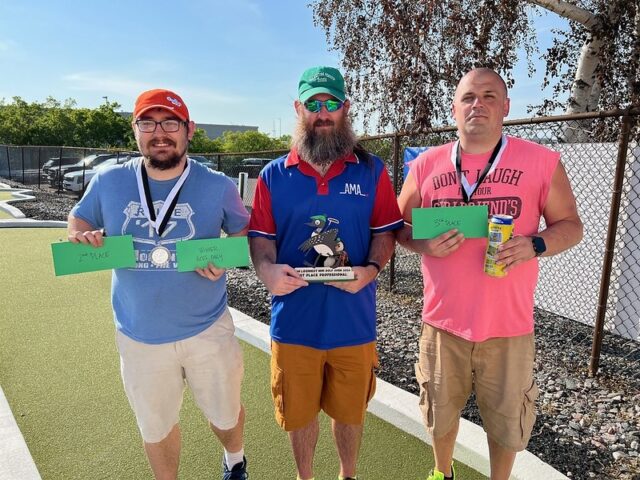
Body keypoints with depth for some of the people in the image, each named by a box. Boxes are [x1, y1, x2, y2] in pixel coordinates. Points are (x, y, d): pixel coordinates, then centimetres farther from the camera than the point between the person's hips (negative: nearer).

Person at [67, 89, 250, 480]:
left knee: (226, 414, 21)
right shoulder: (108, 183, -5)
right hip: (140, 337, 1)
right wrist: (83, 237, -13)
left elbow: (245, 233, 2)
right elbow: (79, 221, 11)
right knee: (156, 427, 21)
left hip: (208, 330, -1)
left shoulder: (218, 186, -10)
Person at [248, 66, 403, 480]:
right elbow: (260, 235, 2)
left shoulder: (371, 170, 1)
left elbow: (386, 231, 1)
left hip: (354, 321, 0)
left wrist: (370, 270, -17)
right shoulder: (274, 175, 2)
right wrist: (267, 269, -18)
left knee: (350, 411, 20)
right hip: (293, 322, 1)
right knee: (300, 413, 19)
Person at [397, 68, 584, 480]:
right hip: (443, 321, 2)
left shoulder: (542, 161, -3)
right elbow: (398, 226, 8)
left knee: (507, 421, 17)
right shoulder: (427, 164, 0)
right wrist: (424, 244, -14)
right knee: (441, 414, 20)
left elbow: (570, 225, 3)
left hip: (508, 325, -1)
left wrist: (534, 245, -17)